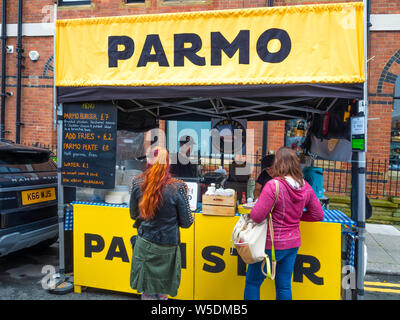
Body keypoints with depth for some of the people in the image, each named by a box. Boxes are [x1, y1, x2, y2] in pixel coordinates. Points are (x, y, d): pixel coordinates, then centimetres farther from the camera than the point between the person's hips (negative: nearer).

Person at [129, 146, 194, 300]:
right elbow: (186, 222, -9)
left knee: (147, 293, 17)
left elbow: (133, 214, 6)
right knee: (162, 293, 16)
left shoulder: (137, 183, -8)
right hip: (166, 248, -2)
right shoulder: (177, 188, -18)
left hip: (144, 245, 3)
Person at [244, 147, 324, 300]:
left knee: (252, 282, 12)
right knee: (284, 286, 19)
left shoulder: (273, 185, -23)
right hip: (293, 243, 6)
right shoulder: (306, 187, -3)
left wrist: (252, 211, -2)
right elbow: (318, 215, 7)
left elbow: (257, 216, -23)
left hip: (272, 244, -6)